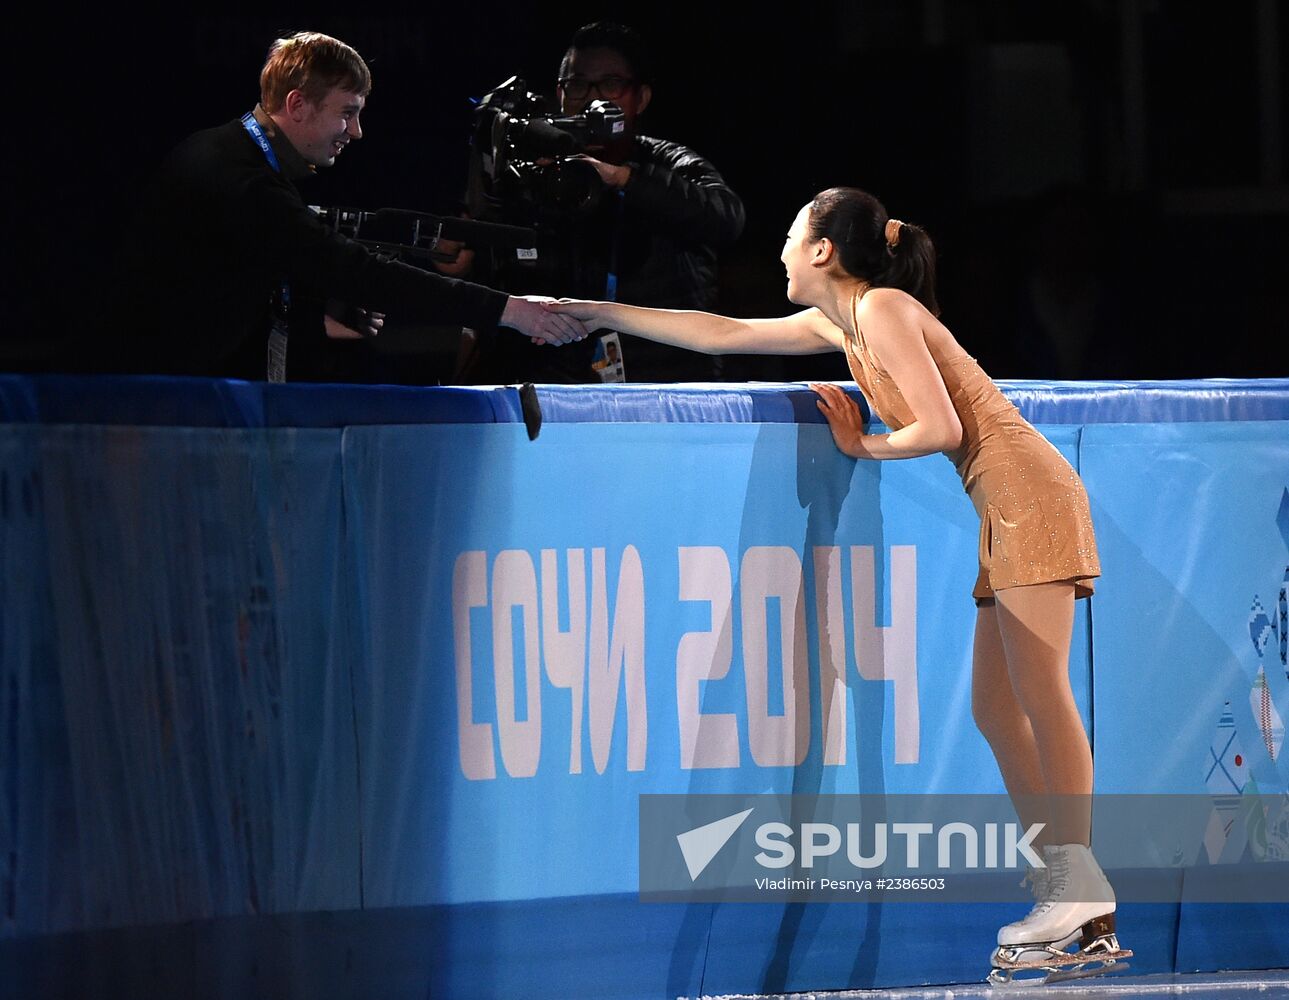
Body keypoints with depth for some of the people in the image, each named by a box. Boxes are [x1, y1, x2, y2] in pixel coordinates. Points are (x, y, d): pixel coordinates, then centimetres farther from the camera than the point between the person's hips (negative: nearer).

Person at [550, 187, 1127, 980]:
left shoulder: (884, 310, -10)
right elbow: (721, 334, 25)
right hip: (1008, 512, 10)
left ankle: (1082, 900, -20)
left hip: (1030, 495, -10)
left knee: (1041, 693, -15)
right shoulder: (840, 324, 18)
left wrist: (861, 446, -1)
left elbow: (941, 429, -17)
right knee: (997, 708, 5)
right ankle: (1068, 899, 0)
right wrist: (603, 314, 28)